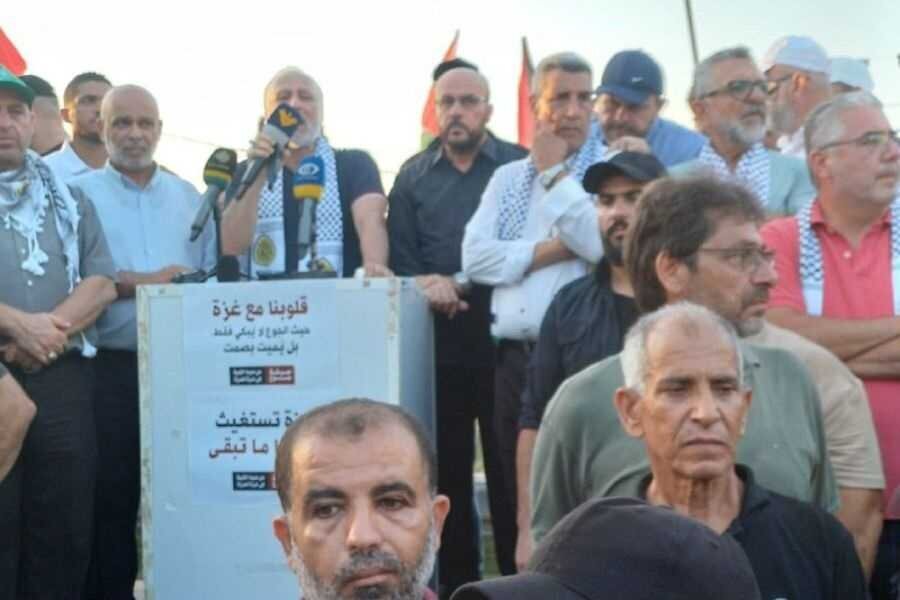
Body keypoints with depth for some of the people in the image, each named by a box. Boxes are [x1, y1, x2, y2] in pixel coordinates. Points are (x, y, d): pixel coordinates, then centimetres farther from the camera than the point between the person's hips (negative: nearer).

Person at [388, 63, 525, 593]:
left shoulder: (519, 165, 1)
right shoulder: (413, 175, 12)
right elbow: (399, 259, 9)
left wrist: (466, 287, -13)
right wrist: (427, 284, -10)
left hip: (503, 334, -3)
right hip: (437, 340, 3)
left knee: (510, 467, 0)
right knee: (446, 468, 9)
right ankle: (456, 582, 21)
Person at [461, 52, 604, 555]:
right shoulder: (508, 177, 15)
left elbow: (605, 243, -17)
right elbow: (476, 256, 3)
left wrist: (555, 172, -7)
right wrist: (551, 249, -8)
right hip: (515, 357, 5)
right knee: (519, 494, 13)